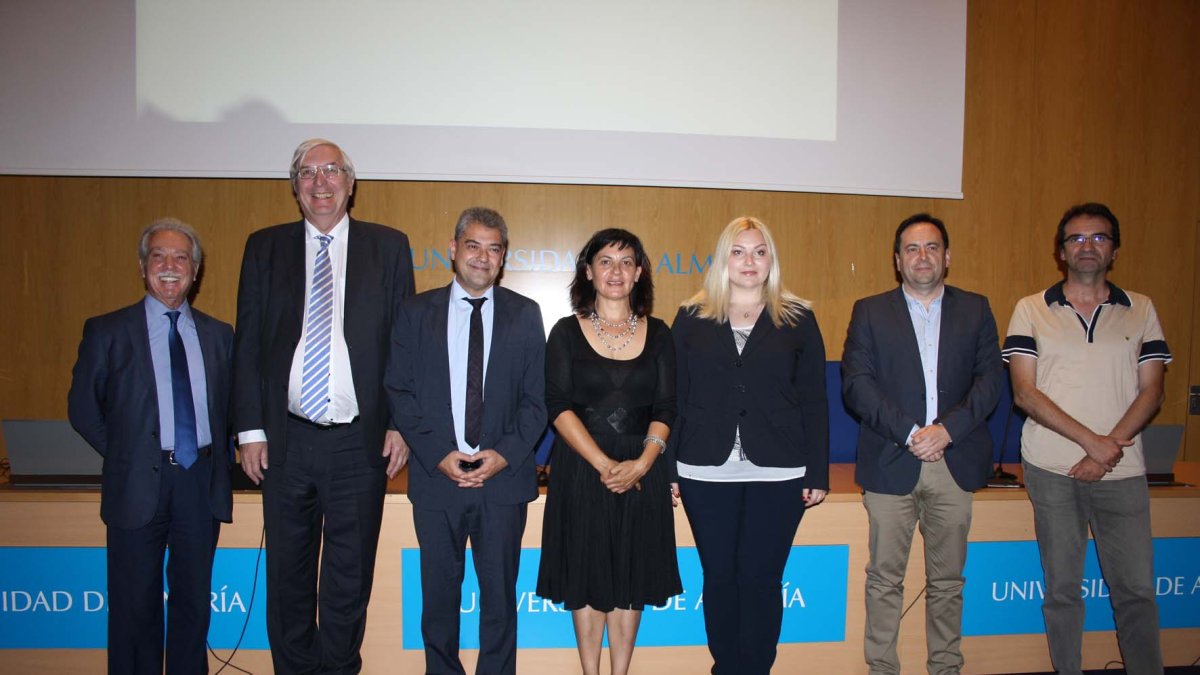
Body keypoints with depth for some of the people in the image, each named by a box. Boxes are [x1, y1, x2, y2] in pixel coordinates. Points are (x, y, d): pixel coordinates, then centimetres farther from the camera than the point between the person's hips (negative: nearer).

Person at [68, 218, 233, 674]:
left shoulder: (219, 335, 8)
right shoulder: (107, 332, 1)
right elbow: (82, 408, 4)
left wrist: (217, 457, 1)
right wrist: (124, 455, 1)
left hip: (202, 483, 2)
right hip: (139, 484, -2)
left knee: (194, 601, 13)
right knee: (135, 606, 8)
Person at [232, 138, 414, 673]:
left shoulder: (389, 247, 3)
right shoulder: (264, 248, 7)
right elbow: (247, 343, 6)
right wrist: (250, 429, 0)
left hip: (360, 441, -1)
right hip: (286, 439, 2)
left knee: (350, 573, 11)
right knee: (287, 572, 14)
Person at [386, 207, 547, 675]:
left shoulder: (525, 314, 4)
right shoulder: (417, 312, 4)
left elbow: (538, 396, 1)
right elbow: (400, 392, 0)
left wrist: (506, 454, -11)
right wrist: (438, 454, -11)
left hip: (503, 477, 0)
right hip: (436, 476, 1)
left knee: (500, 593, 10)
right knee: (439, 592, 13)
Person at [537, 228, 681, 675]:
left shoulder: (657, 334, 6)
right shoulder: (567, 332, 1)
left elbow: (665, 408, 2)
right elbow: (558, 406, -7)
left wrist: (641, 464, -14)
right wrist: (603, 465, -16)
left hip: (641, 471, 2)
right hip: (581, 468, -1)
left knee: (631, 578, 9)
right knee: (586, 576, 7)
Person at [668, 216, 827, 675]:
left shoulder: (798, 319, 5)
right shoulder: (692, 318, 6)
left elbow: (814, 400, 5)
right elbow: (673, 397, 5)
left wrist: (818, 472, 1)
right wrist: (665, 466, 1)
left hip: (778, 474, 0)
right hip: (706, 472, 1)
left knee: (761, 578, 3)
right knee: (719, 576, 9)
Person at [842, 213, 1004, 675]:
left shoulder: (975, 310, 11)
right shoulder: (870, 312, 6)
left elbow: (991, 379, 1)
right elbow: (856, 383, -5)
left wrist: (947, 429, -13)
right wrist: (908, 432, -15)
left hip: (955, 462, 2)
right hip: (891, 463, -1)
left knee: (947, 580, 11)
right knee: (885, 578, 5)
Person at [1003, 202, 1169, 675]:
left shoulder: (1141, 310, 9)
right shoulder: (1031, 310, 3)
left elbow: (1151, 392, 4)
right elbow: (1025, 393, -4)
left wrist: (1107, 449, -10)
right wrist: (1091, 440, -13)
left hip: (1121, 472, 1)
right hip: (1052, 471, -1)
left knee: (1136, 588, 4)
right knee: (1062, 589, 8)